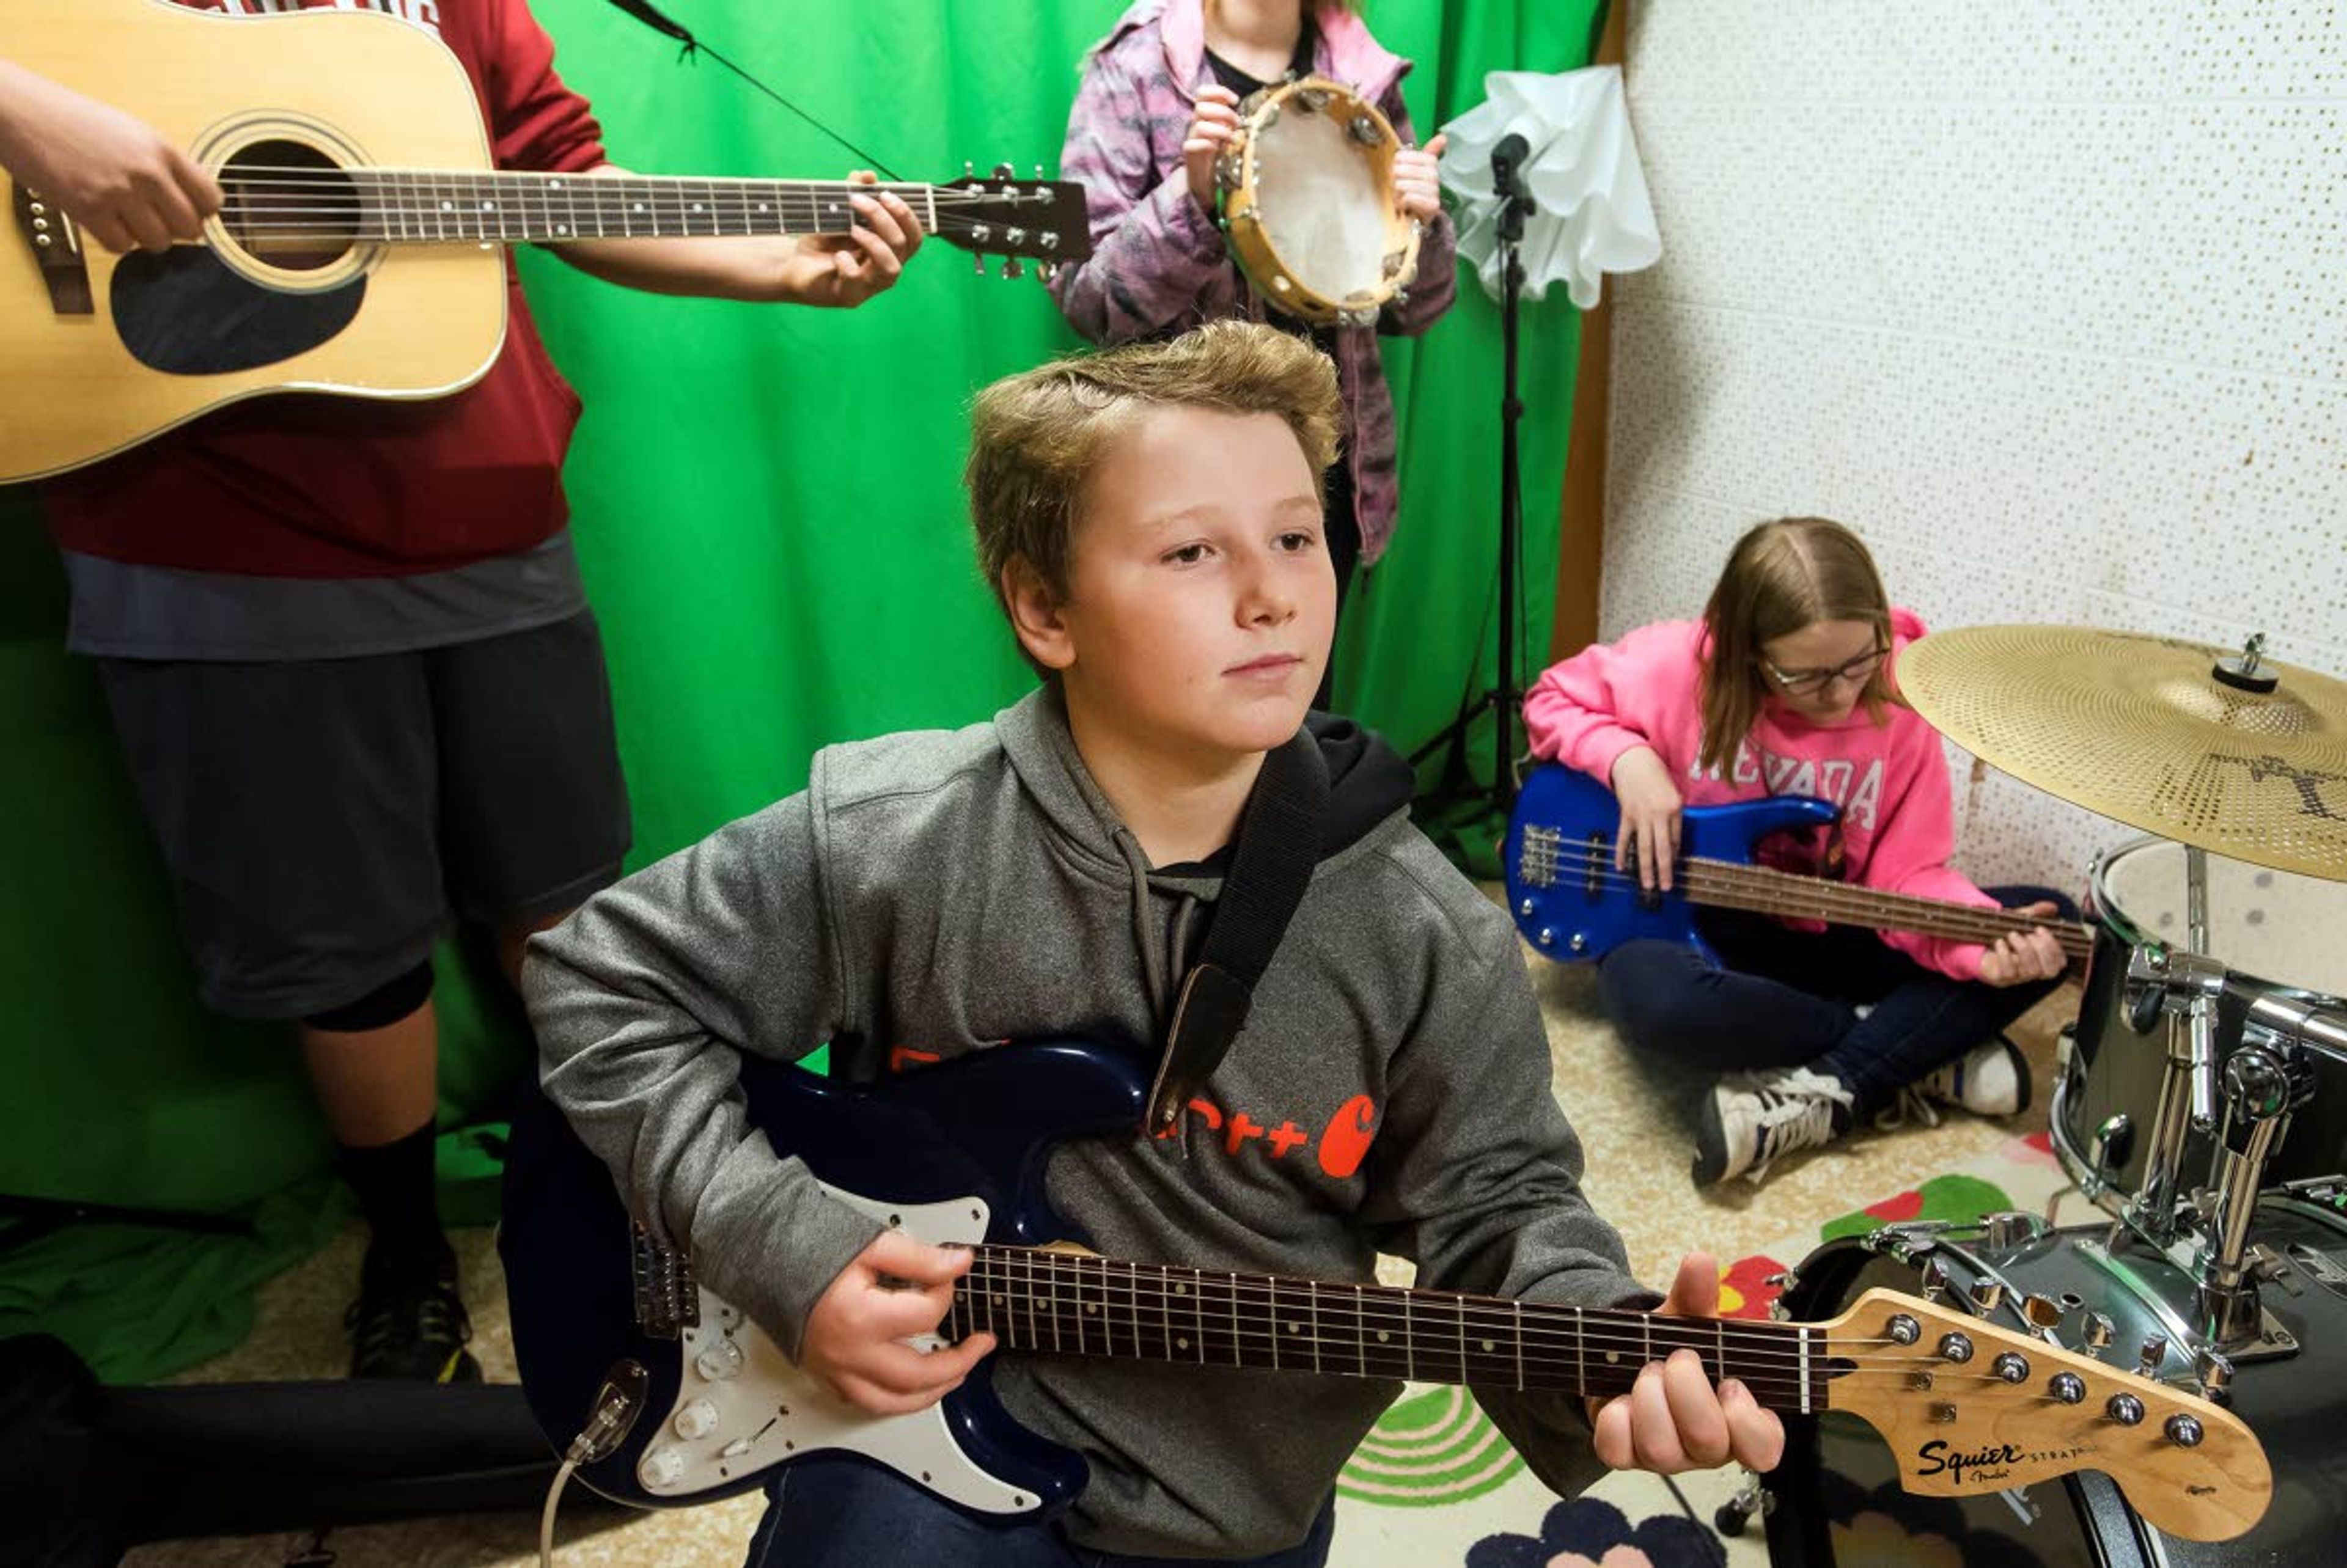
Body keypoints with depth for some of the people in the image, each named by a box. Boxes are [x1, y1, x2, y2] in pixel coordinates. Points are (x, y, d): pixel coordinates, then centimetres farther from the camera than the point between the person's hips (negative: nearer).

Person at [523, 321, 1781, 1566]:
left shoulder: (1430, 940, -15)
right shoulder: (883, 843, -18)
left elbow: (1496, 1202, -4)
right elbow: (603, 983, -8)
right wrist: (775, 1242, -17)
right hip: (917, 1438, -1)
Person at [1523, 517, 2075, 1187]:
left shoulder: (1899, 702, -11)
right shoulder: (1678, 665, -18)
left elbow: (1909, 874, -11)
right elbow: (1552, 699, -3)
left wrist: (1987, 946, -31)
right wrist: (1627, 760, -22)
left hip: (1826, 936, 3)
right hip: (1698, 921, -3)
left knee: (2052, 921, -14)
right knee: (1653, 997, -40)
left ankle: (1817, 1098, -22)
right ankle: (1921, 1058, -16)